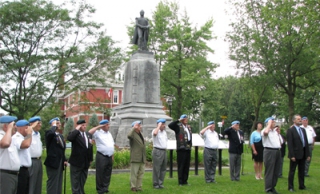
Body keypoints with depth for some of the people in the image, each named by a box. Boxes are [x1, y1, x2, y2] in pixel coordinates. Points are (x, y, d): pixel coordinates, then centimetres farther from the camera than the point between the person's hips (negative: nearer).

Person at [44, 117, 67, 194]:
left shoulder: (61, 136, 16)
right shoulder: (49, 134, -9)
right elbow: (50, 132, -35)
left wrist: (64, 160, 11)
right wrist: (54, 126, -17)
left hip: (60, 163, 8)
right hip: (53, 162, -8)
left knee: (58, 184, 14)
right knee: (52, 184, -4)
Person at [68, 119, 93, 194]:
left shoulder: (88, 134, 11)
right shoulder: (74, 134, -9)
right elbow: (69, 138, -33)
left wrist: (90, 159, 13)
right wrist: (77, 129, -24)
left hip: (86, 162, 6)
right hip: (76, 161, -6)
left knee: (83, 180, 15)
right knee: (75, 180, 3)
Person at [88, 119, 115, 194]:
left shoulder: (109, 133, 15)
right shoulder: (98, 133, -5)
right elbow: (89, 132, -25)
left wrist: (112, 155, 16)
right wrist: (98, 127, -16)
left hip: (109, 156, 7)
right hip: (101, 156, -6)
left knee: (108, 173, 12)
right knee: (100, 173, -1)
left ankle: (105, 188, 23)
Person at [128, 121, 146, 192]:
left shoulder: (140, 134, 18)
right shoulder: (133, 134, -9)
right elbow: (129, 135, -36)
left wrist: (145, 157, 20)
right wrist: (134, 128, -25)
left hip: (142, 158, 8)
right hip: (135, 158, -8)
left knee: (141, 173, 12)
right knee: (134, 173, -2)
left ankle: (139, 187, 20)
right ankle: (133, 187, 5)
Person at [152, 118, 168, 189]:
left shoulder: (164, 132, 17)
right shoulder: (155, 130, -8)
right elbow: (155, 133, -33)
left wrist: (165, 149, 17)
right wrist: (159, 126, -20)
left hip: (164, 151, 8)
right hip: (157, 151, -8)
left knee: (163, 168, 10)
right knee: (156, 168, -3)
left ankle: (160, 183, 18)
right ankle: (156, 184, 6)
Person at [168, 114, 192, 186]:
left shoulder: (189, 127, 18)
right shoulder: (178, 126, -3)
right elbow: (170, 125, -19)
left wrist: (190, 145, 14)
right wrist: (178, 120, -15)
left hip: (188, 148, 6)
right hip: (181, 149, -6)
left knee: (187, 166, 9)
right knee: (181, 166, -2)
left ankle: (185, 181, 18)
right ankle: (180, 182, 4)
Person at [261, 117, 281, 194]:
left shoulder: (275, 131, 19)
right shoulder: (264, 130, -5)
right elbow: (266, 132, -31)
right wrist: (269, 124, -17)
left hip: (277, 151, 8)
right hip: (269, 151, -8)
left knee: (276, 171, 10)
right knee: (269, 171, -4)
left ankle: (273, 187, 20)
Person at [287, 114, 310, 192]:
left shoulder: (303, 130, 14)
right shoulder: (290, 130, -8)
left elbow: (306, 142, 13)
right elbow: (290, 144, -13)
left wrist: (308, 154, 8)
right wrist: (292, 155, -18)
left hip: (303, 154, 6)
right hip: (295, 154, -6)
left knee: (302, 171, 12)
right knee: (292, 171, 2)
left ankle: (301, 186, 21)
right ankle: (290, 187, 9)